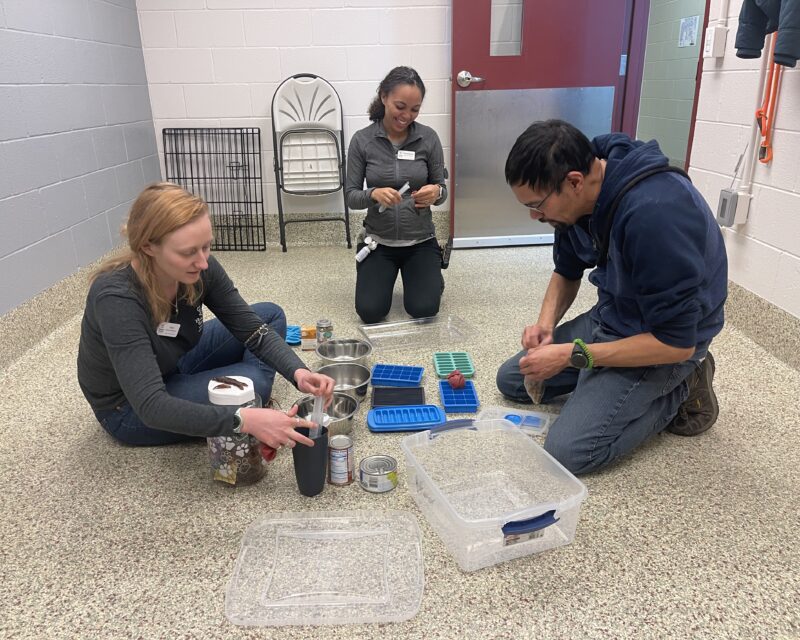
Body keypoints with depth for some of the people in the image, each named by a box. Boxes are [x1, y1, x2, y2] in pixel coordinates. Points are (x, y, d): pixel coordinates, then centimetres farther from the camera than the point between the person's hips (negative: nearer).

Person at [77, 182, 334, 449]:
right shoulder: (117, 299, -36)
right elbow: (152, 407, -41)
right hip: (129, 409, -6)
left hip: (176, 366, 7)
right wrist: (245, 420, -50)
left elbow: (253, 329, -13)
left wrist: (297, 372, -32)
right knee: (250, 383, -27)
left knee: (271, 314, 1)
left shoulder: (199, 268, -19)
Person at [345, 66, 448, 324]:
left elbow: (441, 189, -1)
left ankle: (432, 278, 21)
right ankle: (386, 278, 22)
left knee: (423, 309, -15)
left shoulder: (428, 138, -7)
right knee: (370, 312, -13)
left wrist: (436, 192, -25)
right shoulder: (362, 140, -8)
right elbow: (350, 196, -6)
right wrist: (374, 194, -28)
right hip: (378, 241, 0)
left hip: (420, 240, 0)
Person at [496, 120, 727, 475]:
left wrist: (571, 355, -25)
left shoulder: (655, 213, -35)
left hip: (665, 343, -8)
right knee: (511, 380, 12)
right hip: (609, 318, 8)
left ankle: (681, 390, 2)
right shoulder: (580, 198, -9)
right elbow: (567, 272, 10)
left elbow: (677, 343, -29)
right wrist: (546, 323, -9)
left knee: (567, 451, -18)